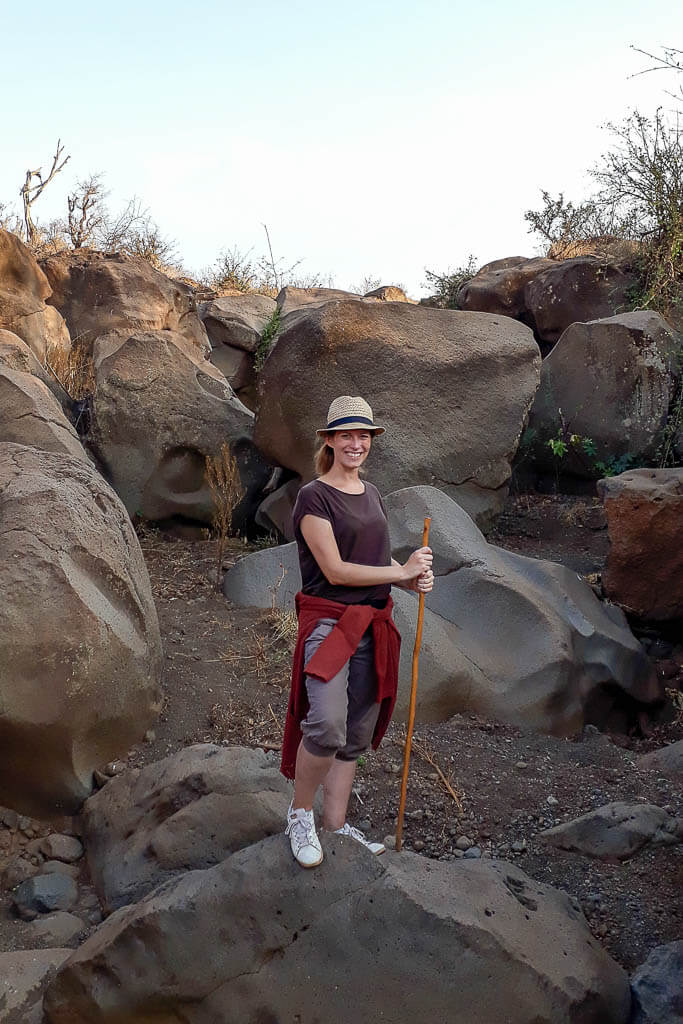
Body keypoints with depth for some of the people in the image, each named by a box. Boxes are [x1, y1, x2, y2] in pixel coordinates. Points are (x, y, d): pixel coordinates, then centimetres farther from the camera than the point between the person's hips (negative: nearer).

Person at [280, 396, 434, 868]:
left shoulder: (372, 494, 14)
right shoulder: (314, 496, -8)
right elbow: (335, 570, -15)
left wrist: (414, 580, 2)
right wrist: (403, 572, -12)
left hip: (374, 627, 7)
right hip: (328, 623, -7)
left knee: (356, 737, 12)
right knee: (326, 727, -21)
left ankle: (336, 825, 26)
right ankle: (300, 816, 4)